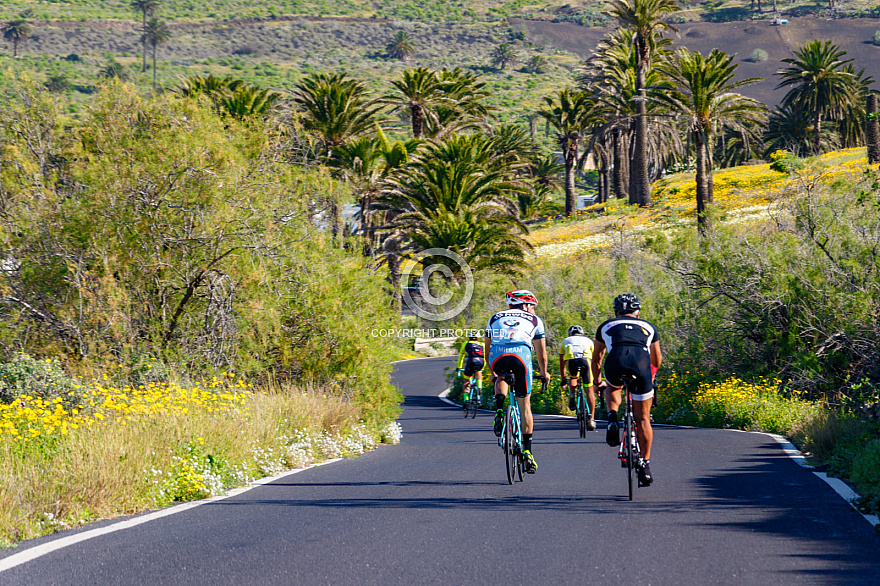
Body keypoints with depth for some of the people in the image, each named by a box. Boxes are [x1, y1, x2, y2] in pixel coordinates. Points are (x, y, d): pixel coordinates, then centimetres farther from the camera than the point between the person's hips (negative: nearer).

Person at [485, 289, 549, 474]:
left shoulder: (495, 319, 32)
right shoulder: (535, 320, 27)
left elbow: (487, 350, 35)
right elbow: (541, 354, 30)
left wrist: (493, 373, 48)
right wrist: (544, 373, 46)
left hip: (497, 358, 2)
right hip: (521, 357, -2)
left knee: (501, 379, 38)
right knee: (524, 405, 13)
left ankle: (499, 412, 11)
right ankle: (527, 451, 9)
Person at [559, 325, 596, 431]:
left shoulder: (565, 342, 35)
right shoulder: (588, 341, 36)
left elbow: (562, 363, 39)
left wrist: (563, 379, 51)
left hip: (570, 361, 0)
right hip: (585, 360, 0)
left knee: (573, 378, 34)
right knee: (590, 390, 9)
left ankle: (572, 394, 5)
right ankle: (591, 420, 4)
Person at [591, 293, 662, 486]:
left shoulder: (606, 326, 32)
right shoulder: (648, 327, 33)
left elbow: (596, 358, 40)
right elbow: (657, 361, 43)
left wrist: (597, 382, 55)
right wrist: (651, 374, 63)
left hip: (616, 362, 0)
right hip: (642, 363, 0)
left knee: (613, 388, 36)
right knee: (642, 418, 12)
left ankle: (612, 419, 11)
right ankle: (645, 464, 10)